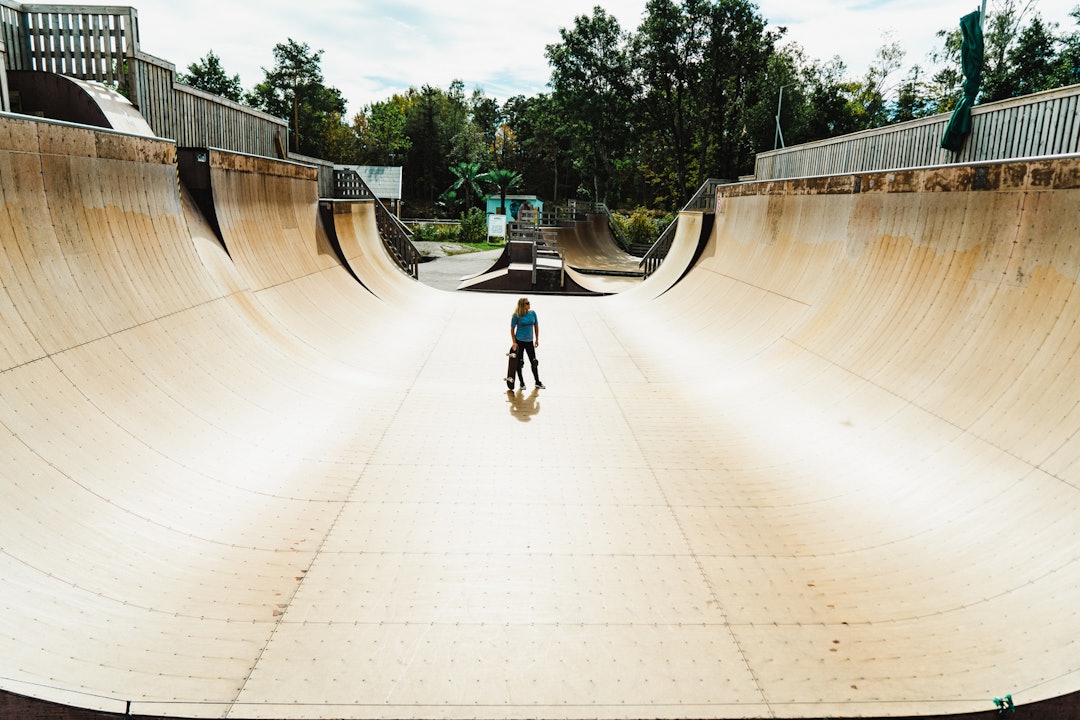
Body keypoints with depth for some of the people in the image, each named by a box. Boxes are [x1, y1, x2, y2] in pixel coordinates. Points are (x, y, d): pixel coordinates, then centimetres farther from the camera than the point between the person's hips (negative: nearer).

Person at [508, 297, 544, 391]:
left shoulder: (532, 313, 1)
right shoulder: (517, 315, -10)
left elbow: (536, 326, 11)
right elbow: (512, 329, -4)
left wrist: (537, 339, 10)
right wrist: (514, 342, -9)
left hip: (530, 341, 3)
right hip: (519, 341, -3)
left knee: (534, 362, 7)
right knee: (519, 363, 4)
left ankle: (537, 382, 20)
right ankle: (522, 383, 18)